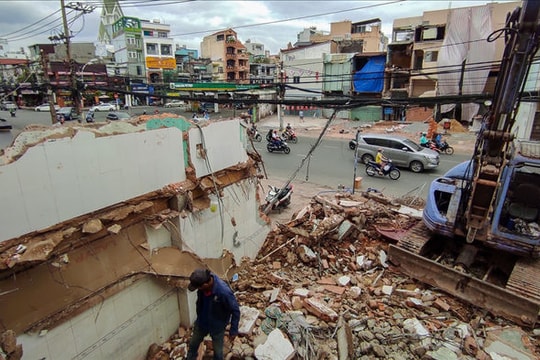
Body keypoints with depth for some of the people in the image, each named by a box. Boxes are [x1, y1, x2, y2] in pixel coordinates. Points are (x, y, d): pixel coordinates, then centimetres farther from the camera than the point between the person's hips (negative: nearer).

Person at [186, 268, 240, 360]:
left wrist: (233, 330, -16)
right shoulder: (203, 281, -23)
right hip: (201, 322, 5)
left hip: (217, 327, -5)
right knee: (193, 345, 26)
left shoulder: (224, 292, -41)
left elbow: (235, 311, -25)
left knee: (218, 352, 17)